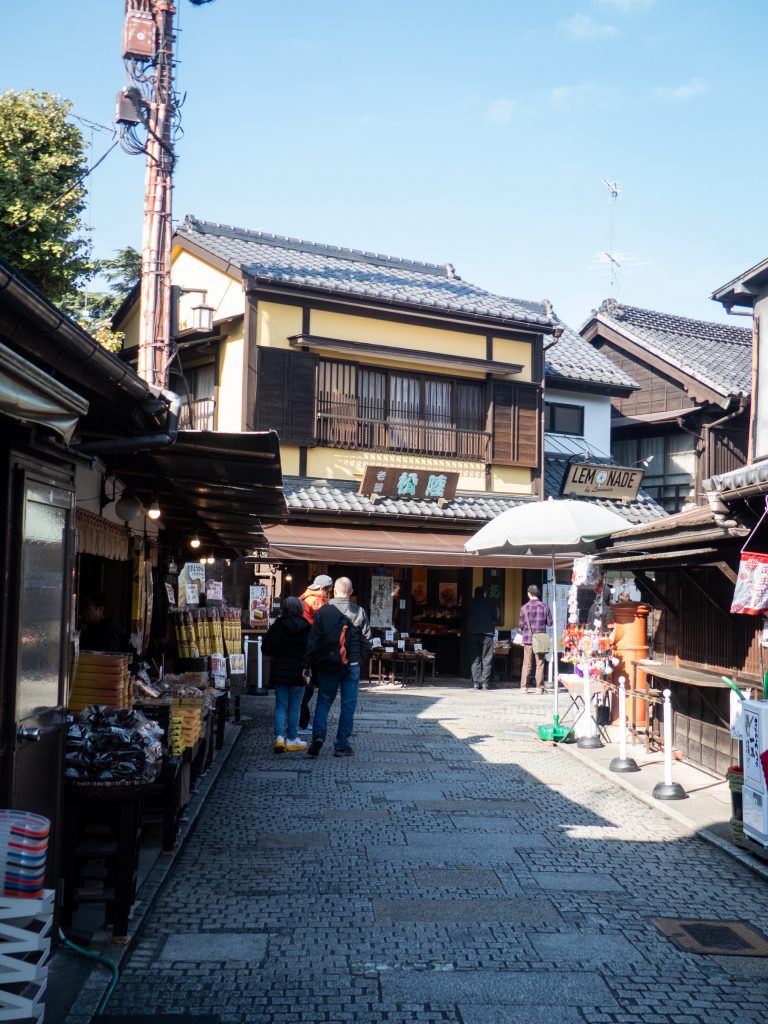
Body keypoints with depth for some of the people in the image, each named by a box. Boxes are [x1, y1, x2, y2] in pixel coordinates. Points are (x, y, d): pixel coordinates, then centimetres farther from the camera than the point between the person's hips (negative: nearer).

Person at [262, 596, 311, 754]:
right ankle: (292, 739, 13)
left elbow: (266, 649, 1)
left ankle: (279, 736, -6)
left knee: (281, 705, 8)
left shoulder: (276, 627, -3)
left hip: (279, 672, 1)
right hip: (298, 673, -1)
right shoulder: (307, 629, -6)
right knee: (294, 707, 8)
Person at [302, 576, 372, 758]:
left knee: (323, 701, 11)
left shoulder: (323, 611, -2)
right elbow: (366, 641, 2)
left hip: (327, 665, 0)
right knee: (348, 705, 7)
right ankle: (341, 745, 7)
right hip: (351, 666, 0)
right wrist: (362, 661, 16)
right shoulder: (359, 613, -1)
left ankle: (318, 735, -10)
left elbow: (313, 640, -3)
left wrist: (307, 664, 0)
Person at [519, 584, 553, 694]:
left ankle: (524, 686, 7)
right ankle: (539, 687, 5)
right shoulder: (544, 606, -2)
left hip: (528, 639, 0)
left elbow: (521, 625, 0)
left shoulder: (524, 608, -4)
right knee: (540, 663, 5)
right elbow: (550, 622, 1)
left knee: (527, 664, 7)